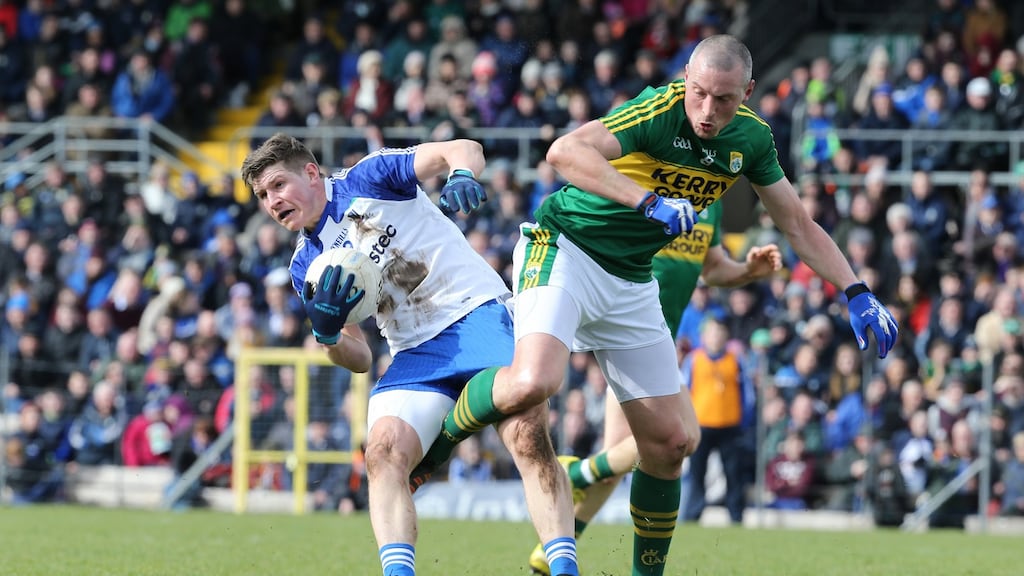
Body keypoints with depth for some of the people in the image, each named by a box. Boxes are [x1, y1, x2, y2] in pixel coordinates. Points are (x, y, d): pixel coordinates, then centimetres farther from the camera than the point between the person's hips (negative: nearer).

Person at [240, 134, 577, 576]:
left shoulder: (366, 179, 1)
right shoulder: (306, 267, 13)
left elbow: (463, 149, -8)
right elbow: (358, 359, 13)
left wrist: (462, 175, -32)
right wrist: (326, 331, -9)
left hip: (475, 311, -5)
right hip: (416, 353, 5)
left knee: (527, 431, -26)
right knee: (383, 449, -22)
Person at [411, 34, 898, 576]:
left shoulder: (751, 139, -2)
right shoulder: (659, 110, -23)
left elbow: (798, 224, 11)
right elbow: (565, 151, -37)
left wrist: (857, 292, 3)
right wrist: (649, 200, -44)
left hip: (631, 282, 7)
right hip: (564, 249, -6)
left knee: (672, 439, 3)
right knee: (531, 383, -32)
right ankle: (442, 435, -2)